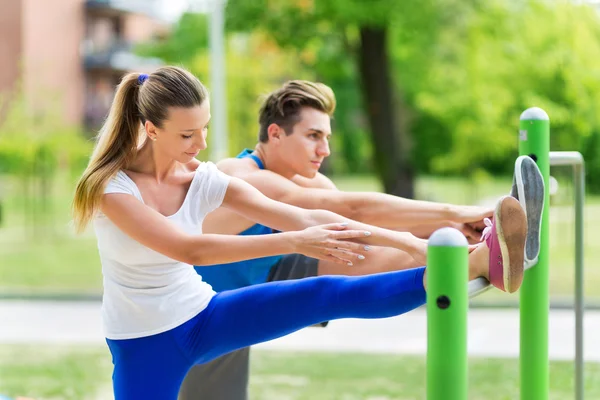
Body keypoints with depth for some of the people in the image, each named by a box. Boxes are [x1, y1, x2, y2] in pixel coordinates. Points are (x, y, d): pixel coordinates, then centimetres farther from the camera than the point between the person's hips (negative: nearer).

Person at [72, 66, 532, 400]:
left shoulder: (203, 180, -7)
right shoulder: (112, 188, -21)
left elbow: (303, 217, -11)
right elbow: (188, 249, -35)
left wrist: (410, 243, -18)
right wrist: (294, 242, -41)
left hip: (202, 318, 3)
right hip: (143, 348, -3)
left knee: (326, 296, -15)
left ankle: (482, 262, -27)